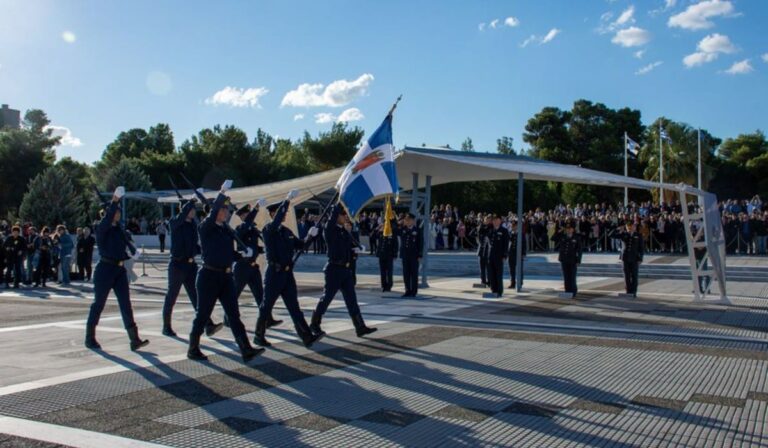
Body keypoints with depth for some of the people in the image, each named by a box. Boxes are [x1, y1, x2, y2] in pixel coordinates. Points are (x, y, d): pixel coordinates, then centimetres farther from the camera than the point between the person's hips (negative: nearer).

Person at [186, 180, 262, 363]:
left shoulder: (226, 229, 12)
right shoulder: (205, 228, -8)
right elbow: (212, 214, -29)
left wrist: (243, 254, 3)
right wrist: (222, 193, -34)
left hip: (226, 276, 6)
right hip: (209, 276, -6)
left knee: (234, 314, 1)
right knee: (202, 315, 5)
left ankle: (246, 350, -2)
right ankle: (193, 350, 21)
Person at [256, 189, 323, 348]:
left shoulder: (287, 231, 13)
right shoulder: (268, 229, -9)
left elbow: (301, 245, 16)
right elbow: (276, 221, -31)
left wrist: (310, 236, -4)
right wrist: (287, 200, -34)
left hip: (288, 273, 6)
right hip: (274, 273, -6)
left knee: (294, 307, 4)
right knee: (266, 306, 6)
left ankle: (307, 337, 0)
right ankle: (259, 336, 21)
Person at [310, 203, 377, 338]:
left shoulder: (346, 232, 12)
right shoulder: (330, 230, -8)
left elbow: (352, 246, 20)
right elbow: (333, 215, -24)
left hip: (346, 270, 7)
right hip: (334, 269, -7)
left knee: (351, 299, 4)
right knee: (327, 298, 4)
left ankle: (360, 327, 3)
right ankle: (314, 324, 20)